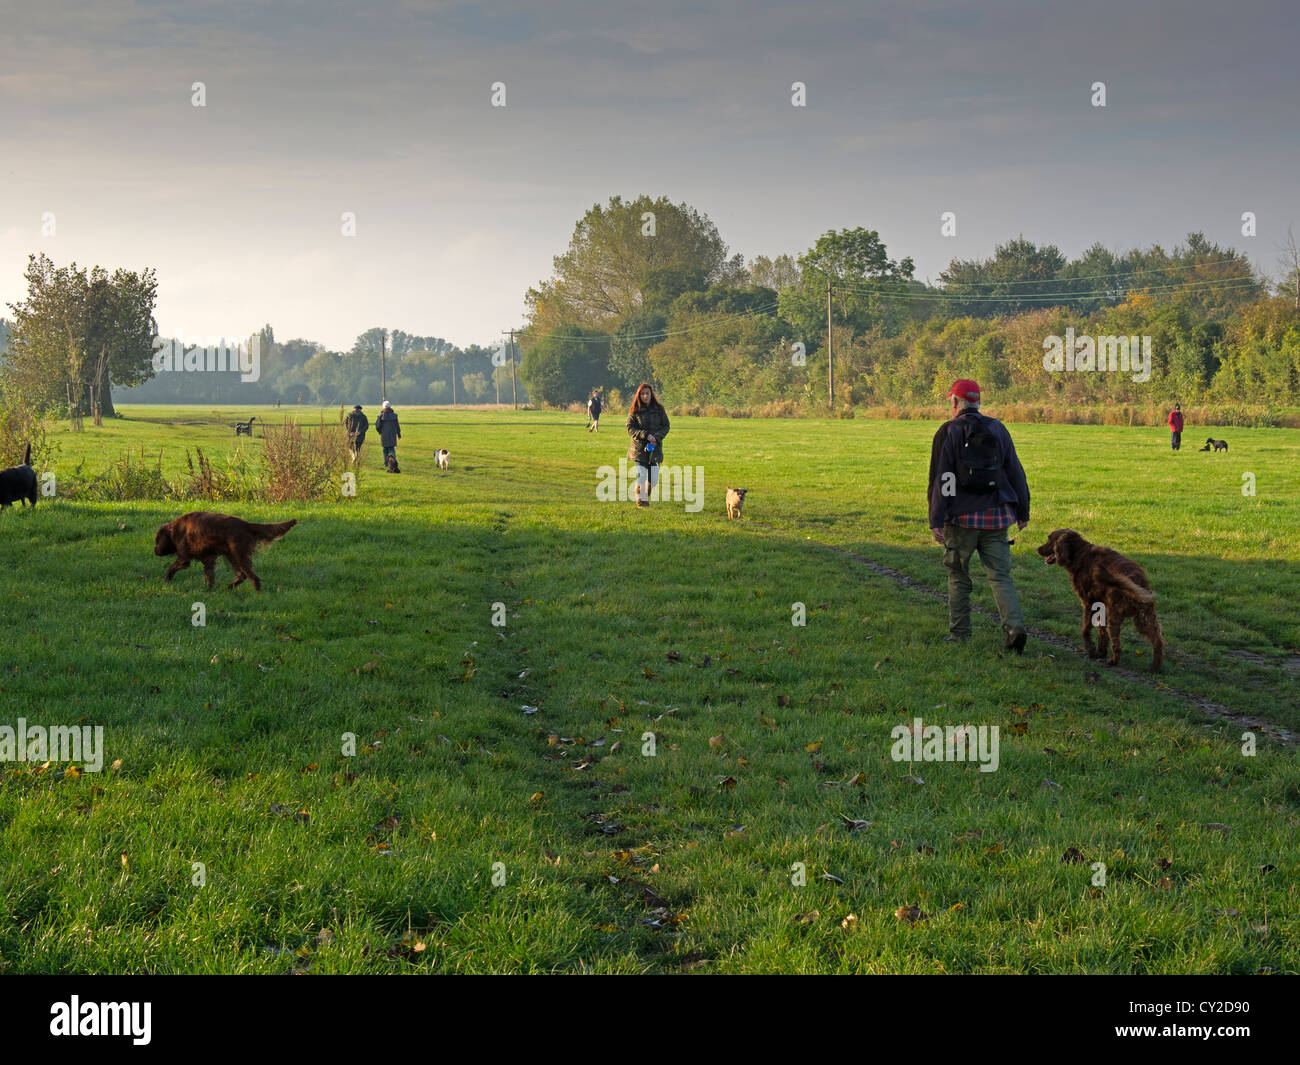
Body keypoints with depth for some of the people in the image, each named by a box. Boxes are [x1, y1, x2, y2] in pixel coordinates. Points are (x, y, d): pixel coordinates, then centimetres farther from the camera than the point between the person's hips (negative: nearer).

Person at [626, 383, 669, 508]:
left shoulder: (659, 409, 5)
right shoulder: (634, 410, 0)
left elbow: (666, 426, 6)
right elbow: (630, 429, -3)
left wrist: (657, 437, -11)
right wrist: (645, 435, -15)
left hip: (655, 448, 2)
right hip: (639, 448, -2)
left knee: (654, 479, -1)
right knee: (641, 477, -7)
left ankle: (646, 495, 28)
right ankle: (641, 500, 10)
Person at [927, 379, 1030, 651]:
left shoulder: (949, 432, -4)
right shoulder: (998, 429, 9)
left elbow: (940, 478, -10)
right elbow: (1015, 473, 10)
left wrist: (936, 520, -11)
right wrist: (1022, 511, 17)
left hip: (962, 517, -3)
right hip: (996, 516, 3)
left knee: (958, 574, 11)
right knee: (1000, 575, 3)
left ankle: (959, 632, 15)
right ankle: (1015, 626, -15)